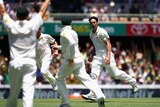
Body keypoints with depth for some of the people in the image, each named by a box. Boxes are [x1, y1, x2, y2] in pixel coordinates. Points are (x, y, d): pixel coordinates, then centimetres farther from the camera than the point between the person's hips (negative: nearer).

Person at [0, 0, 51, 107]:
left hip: (14, 63, 2)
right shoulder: (32, 25, -5)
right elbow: (42, 10, 8)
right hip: (29, 63, -2)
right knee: (28, 92, -10)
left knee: (13, 93, 15)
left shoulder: (11, 26, -2)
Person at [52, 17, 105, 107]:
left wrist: (71, 58, -23)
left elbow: (72, 43, -28)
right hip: (79, 59, 6)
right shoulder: (73, 32, 16)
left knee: (59, 78, 14)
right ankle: (100, 96, -26)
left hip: (69, 61, -6)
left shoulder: (64, 33, -10)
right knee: (86, 79, -3)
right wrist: (58, 47, 42)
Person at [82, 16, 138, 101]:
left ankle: (132, 82, 16)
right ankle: (92, 94, -14)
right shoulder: (91, 34, 13)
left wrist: (108, 56, -27)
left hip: (106, 55, -7)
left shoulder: (102, 32, -12)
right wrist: (92, 56, 24)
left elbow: (108, 44, -17)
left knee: (115, 73, -3)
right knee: (93, 74, -8)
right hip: (98, 57, 7)